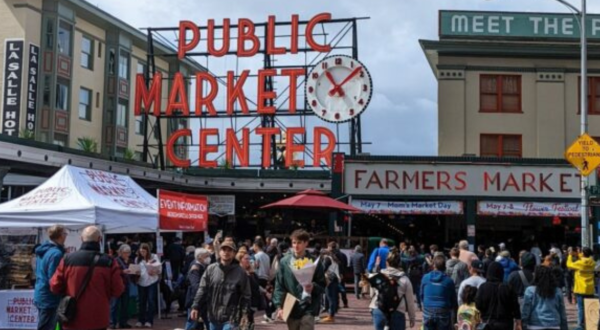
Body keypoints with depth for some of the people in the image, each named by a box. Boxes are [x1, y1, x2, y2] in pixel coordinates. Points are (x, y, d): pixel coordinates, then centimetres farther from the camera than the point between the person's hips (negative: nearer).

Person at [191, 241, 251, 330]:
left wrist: (245, 313, -7)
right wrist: (195, 307, -3)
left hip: (231, 319, -4)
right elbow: (202, 290, 5)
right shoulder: (210, 269, 3)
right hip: (214, 317, 4)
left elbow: (246, 295, 0)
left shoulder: (240, 272, -4)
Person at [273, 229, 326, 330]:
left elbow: (322, 286, 4)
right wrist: (279, 306, -6)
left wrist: (313, 287, -18)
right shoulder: (284, 262, 3)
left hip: (308, 309, -2)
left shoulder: (314, 262, 0)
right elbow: (279, 286, 4)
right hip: (290, 309, 3)